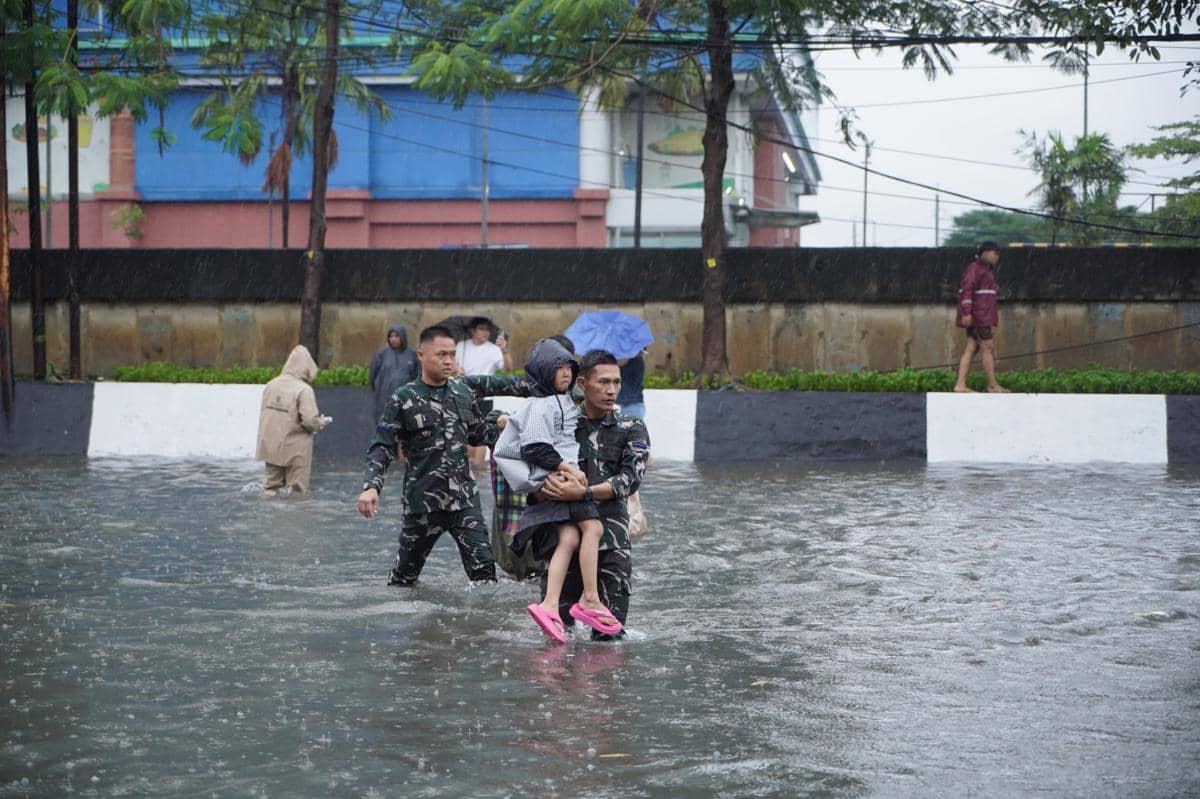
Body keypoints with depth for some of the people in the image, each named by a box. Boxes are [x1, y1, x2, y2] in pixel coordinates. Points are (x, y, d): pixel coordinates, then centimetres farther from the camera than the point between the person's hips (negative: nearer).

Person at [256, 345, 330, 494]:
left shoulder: (271, 385, 3)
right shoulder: (304, 390, -16)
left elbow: (263, 413, 7)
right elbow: (310, 421, -21)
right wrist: (322, 422, 1)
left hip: (270, 447, 6)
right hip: (294, 451, -5)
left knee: (272, 488, 15)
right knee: (296, 491, 6)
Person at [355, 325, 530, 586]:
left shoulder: (464, 391, 6)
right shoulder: (404, 399, -6)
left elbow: (478, 434, 20)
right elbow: (382, 448, -8)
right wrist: (371, 487, -22)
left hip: (464, 498, 3)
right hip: (423, 501, -3)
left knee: (483, 569, -8)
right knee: (405, 574, 10)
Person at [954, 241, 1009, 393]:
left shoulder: (984, 269, 19)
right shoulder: (974, 268, -11)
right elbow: (967, 290, -19)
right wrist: (967, 313, -26)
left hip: (981, 315, 10)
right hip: (976, 314, -10)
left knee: (971, 349, 3)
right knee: (987, 348, -6)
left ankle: (960, 385, -1)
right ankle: (993, 385, -2)